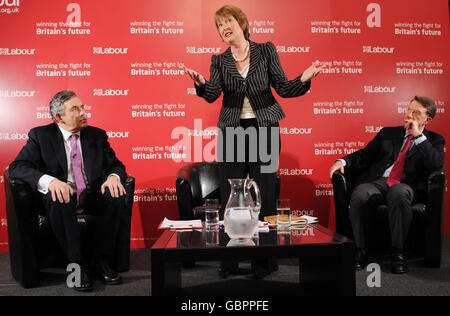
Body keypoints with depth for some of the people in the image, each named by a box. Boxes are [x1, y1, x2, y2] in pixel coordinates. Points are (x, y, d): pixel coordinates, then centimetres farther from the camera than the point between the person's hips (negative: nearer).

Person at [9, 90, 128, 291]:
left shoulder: (97, 135, 9)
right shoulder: (40, 135, 0)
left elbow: (116, 165, 9)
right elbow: (17, 167, -11)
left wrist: (113, 177, -18)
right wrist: (49, 181, -31)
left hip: (92, 198, 3)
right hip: (61, 196, -2)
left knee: (116, 195, -28)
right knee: (57, 199, -36)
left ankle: (102, 260, -15)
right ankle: (78, 263, -24)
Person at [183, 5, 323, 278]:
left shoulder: (266, 50, 5)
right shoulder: (220, 61, 9)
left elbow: (282, 88, 1)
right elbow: (213, 94, -6)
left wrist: (303, 80, -18)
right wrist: (200, 82, -26)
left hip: (264, 127, -1)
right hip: (232, 129, 2)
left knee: (265, 189, 0)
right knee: (230, 192, 2)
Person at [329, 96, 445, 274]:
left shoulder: (434, 140, 17)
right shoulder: (388, 133, 25)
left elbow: (437, 163, -5)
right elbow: (363, 155, 23)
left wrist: (419, 135, -5)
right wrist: (342, 161, 4)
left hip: (406, 186, -2)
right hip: (377, 182, 3)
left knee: (398, 192, -39)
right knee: (358, 194, -32)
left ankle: (398, 253, -26)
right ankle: (360, 250, -20)